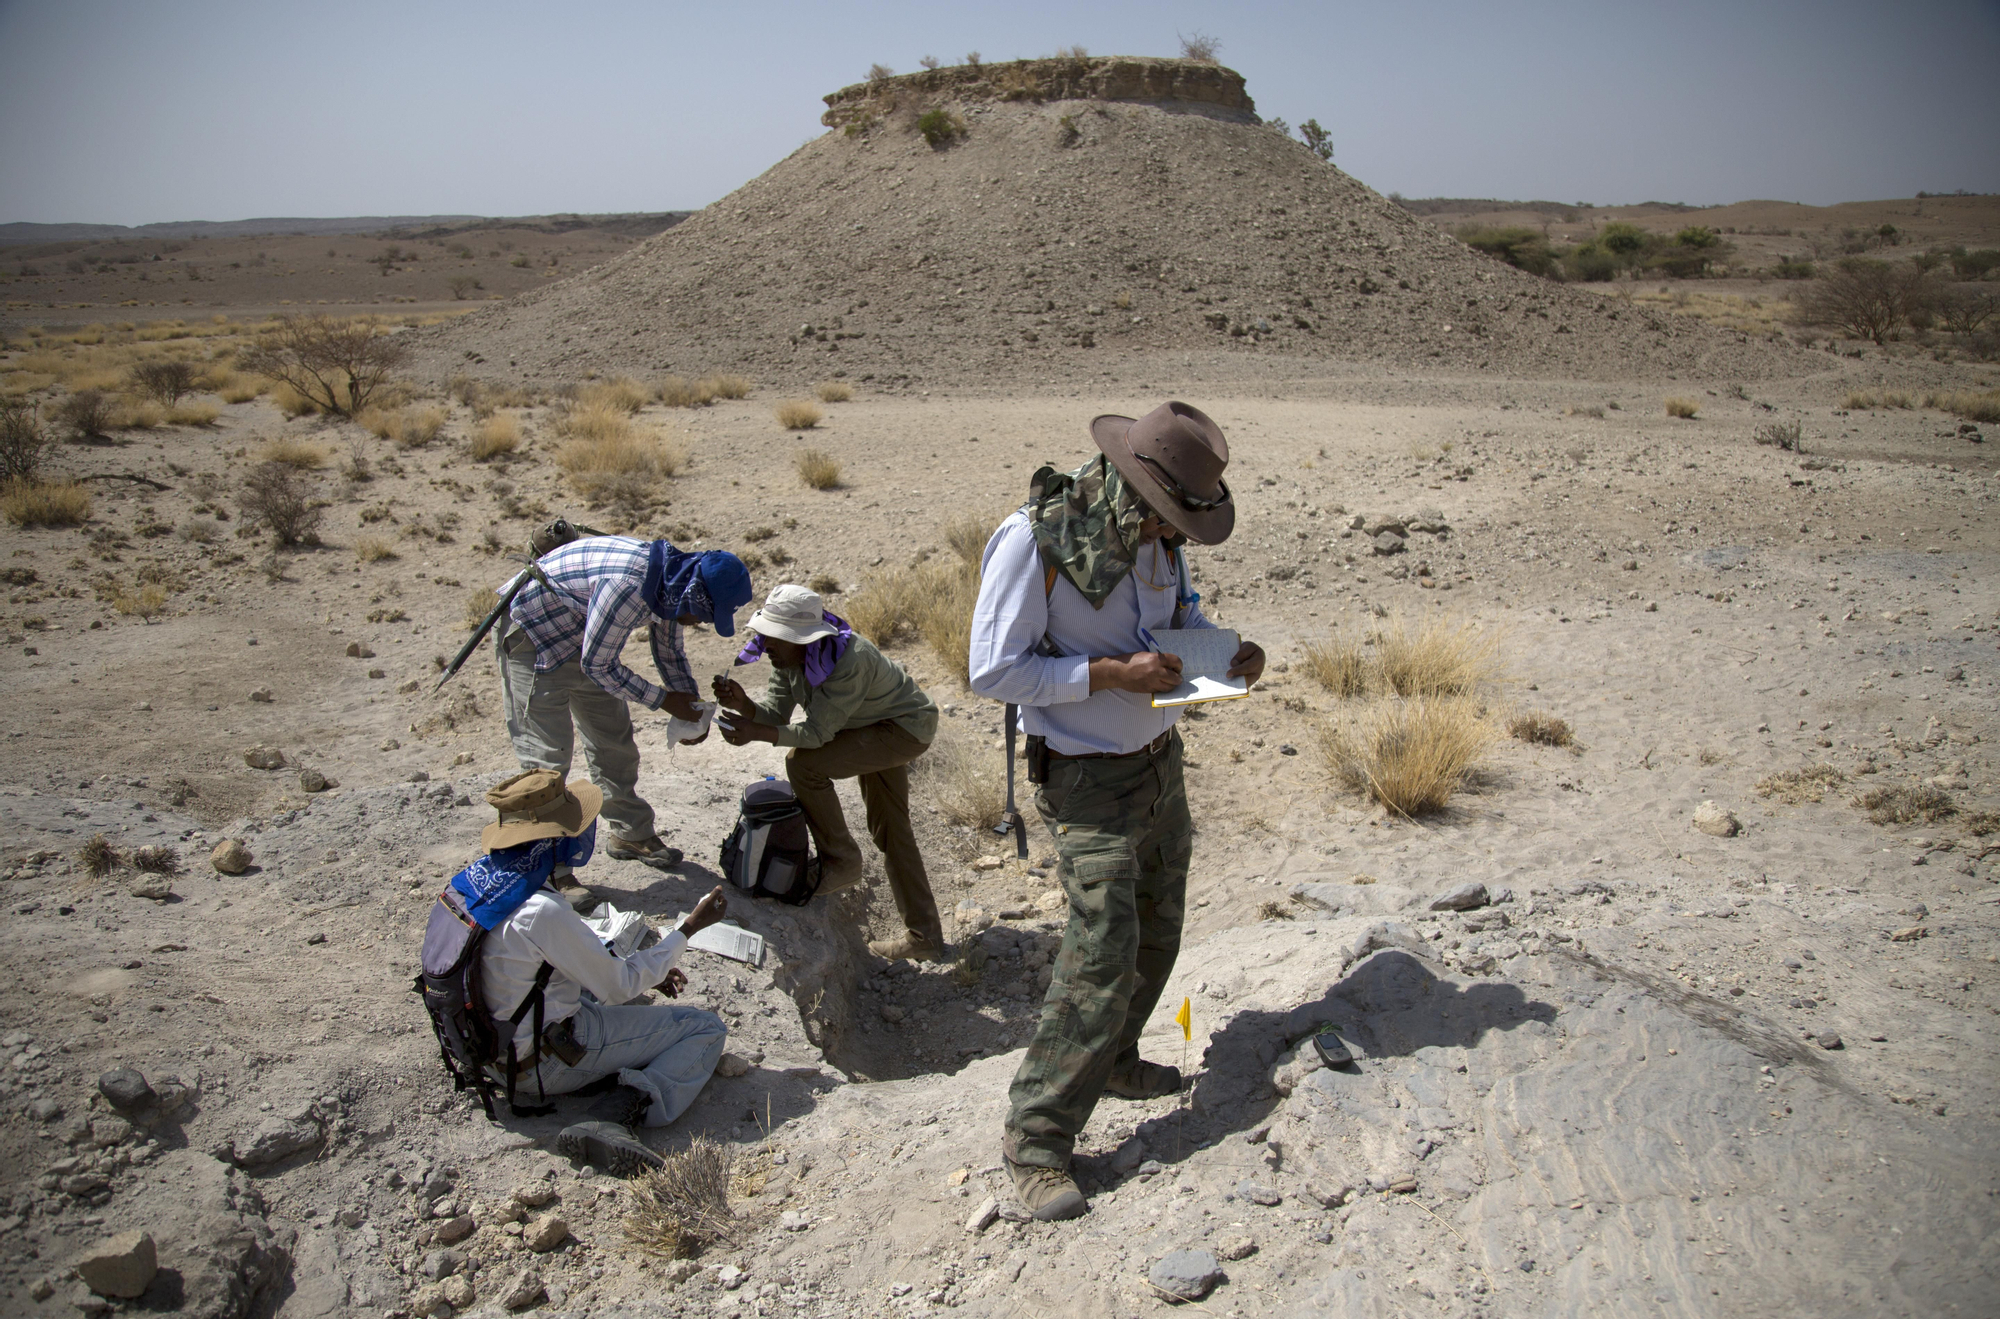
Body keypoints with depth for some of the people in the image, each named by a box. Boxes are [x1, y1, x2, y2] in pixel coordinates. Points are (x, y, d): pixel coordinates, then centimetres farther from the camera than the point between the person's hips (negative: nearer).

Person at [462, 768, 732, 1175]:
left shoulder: (480, 876, -4)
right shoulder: (541, 913, -32)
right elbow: (619, 985, -18)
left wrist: (649, 972, 7)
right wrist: (690, 927, -8)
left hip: (497, 1044, 9)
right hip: (544, 1063, -9)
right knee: (706, 1029, -5)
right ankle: (617, 1116, -21)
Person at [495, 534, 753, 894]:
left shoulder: (670, 580, -8)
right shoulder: (627, 586, -37)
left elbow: (669, 651, 8)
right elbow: (598, 665, -27)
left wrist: (692, 705, -4)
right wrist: (663, 700, -20)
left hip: (580, 639, 9)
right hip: (533, 634, -9)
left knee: (614, 741, 14)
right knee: (547, 755, -10)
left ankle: (631, 834, 29)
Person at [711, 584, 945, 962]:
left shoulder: (850, 661, -36)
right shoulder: (788, 656, -10)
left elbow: (817, 732, -34)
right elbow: (774, 714, -11)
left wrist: (753, 731, -41)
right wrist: (743, 704, -32)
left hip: (907, 728, -9)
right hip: (878, 727, 10)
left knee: (803, 763, -22)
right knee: (890, 831, 13)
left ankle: (842, 863, -5)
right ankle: (924, 936, 22)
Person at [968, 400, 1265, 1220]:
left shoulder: (1152, 534, -2)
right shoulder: (1033, 541, -23)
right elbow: (994, 670, -21)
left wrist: (1227, 651, -3)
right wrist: (1112, 675, -26)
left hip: (1158, 758, 8)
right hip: (1088, 780, -8)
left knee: (1156, 929, 19)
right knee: (1104, 950, -11)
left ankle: (1111, 1060, 41)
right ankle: (1036, 1137, 1)